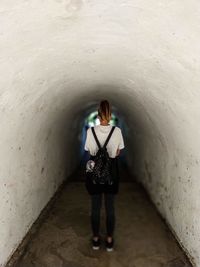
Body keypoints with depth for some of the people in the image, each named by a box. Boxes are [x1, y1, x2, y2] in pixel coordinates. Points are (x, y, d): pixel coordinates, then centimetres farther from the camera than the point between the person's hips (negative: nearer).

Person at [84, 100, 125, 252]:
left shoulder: (91, 131, -11)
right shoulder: (117, 131, -11)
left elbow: (89, 152, -1)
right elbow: (118, 153, -2)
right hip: (111, 170, 0)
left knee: (95, 207, 13)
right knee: (110, 207, 12)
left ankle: (96, 239, 27)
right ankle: (109, 240, 25)